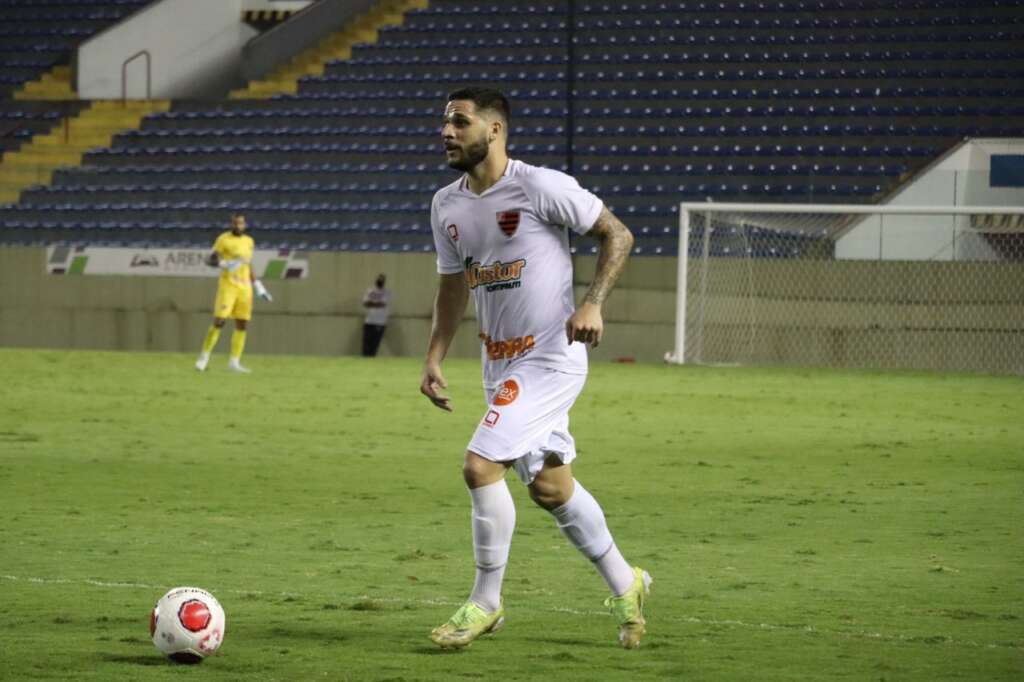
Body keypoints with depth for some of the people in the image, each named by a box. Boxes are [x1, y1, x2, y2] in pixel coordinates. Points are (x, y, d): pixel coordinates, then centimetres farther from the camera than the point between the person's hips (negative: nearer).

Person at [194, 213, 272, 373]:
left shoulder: (249, 242, 13)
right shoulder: (224, 239, -4)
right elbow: (209, 260, -7)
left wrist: (259, 287, 19)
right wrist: (224, 264, -25)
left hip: (245, 287, 5)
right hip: (228, 286, -5)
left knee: (242, 324, 2)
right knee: (219, 321, -12)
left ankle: (234, 362, 8)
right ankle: (204, 356, 1)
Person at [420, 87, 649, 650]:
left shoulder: (541, 187, -15)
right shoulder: (447, 205, 6)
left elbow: (617, 235, -8)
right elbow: (453, 285, 18)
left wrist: (592, 304, -19)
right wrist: (433, 360, 9)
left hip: (550, 359, -8)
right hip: (500, 364, 8)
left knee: (480, 466, -17)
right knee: (548, 484, 13)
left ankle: (484, 603, -3)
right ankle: (624, 584, 31)